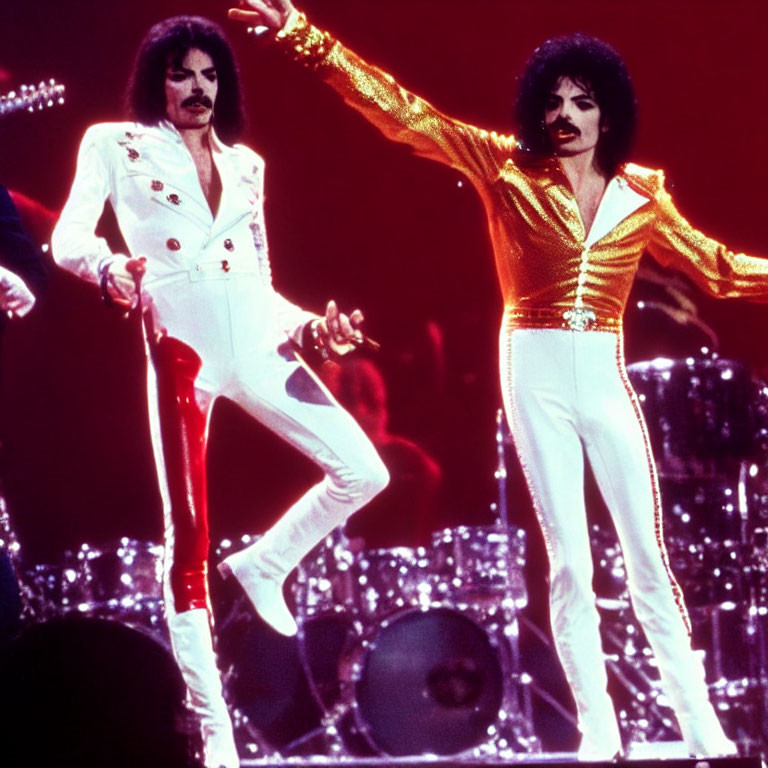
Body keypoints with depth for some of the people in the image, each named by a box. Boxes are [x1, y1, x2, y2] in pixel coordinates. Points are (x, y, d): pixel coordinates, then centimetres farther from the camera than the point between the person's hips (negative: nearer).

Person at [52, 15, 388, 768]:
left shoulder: (246, 164, 18)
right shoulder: (116, 144, 6)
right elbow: (67, 238, -8)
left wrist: (309, 325, 3)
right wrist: (110, 268, -30)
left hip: (255, 339, 4)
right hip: (182, 345, -4)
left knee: (363, 472, -5)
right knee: (188, 538, -6)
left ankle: (264, 564, 20)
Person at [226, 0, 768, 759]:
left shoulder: (639, 192, 3)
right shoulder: (507, 167, -2)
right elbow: (400, 113, -7)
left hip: (605, 381, 1)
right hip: (536, 377, -1)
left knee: (649, 559, 2)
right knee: (568, 561, 1)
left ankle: (700, 726, 8)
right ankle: (598, 731, 6)